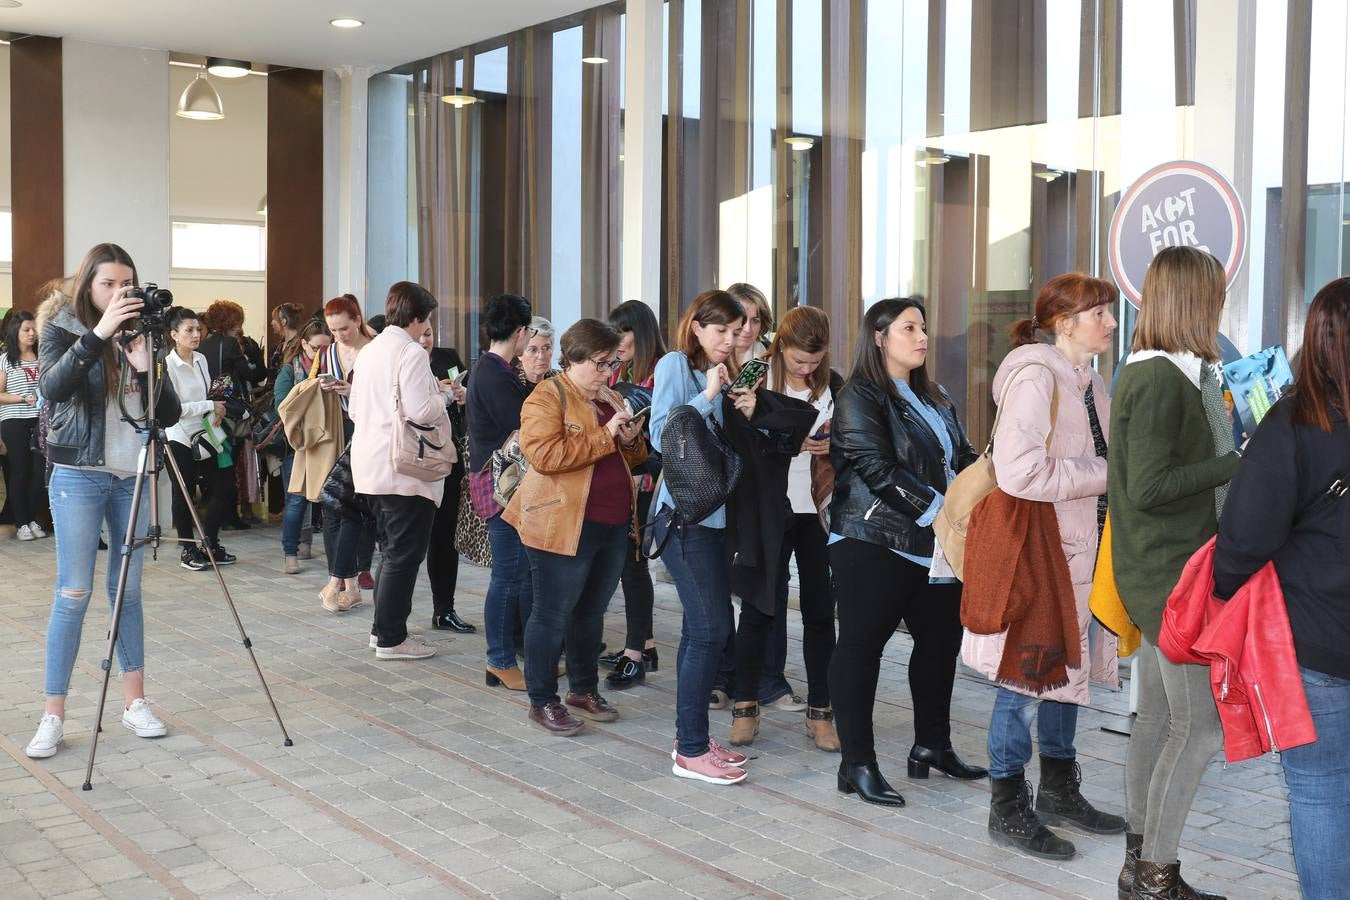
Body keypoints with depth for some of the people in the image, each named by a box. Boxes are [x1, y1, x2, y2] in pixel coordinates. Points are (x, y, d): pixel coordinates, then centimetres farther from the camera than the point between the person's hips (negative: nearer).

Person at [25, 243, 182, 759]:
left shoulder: (139, 333, 8)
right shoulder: (62, 329, -1)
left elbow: (170, 414, 3)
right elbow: (52, 388, -22)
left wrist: (146, 366, -14)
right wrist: (98, 333, -29)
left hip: (132, 477, 4)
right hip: (79, 477, -3)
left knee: (128, 590, 8)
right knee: (74, 594, -5)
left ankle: (135, 702, 15)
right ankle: (53, 716, 1)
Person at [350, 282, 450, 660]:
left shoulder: (370, 350, 12)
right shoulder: (411, 352, -14)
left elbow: (354, 409, 17)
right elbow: (420, 411, -23)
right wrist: (443, 398, -4)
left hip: (372, 466, 9)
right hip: (405, 469, -9)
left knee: (392, 550, 19)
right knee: (404, 554, 0)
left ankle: (383, 628, 25)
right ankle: (391, 638, 4)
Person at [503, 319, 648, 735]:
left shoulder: (612, 400, 16)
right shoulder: (547, 398, -8)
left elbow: (631, 459, 26)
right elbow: (543, 455, -23)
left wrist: (631, 441, 2)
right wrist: (605, 436, -21)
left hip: (613, 525, 8)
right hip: (563, 525, -7)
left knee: (592, 612, 16)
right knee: (553, 614, 1)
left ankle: (584, 689, 29)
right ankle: (542, 701, 11)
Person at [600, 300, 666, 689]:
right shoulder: (618, 375, 14)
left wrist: (646, 473, -21)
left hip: (644, 484, -8)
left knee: (631, 560, -6)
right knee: (628, 559, 11)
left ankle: (635, 655, 1)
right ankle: (644, 645, 22)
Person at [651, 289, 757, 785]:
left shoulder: (724, 373, 15)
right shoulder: (675, 364, -4)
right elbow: (661, 435, -14)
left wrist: (747, 414, 0)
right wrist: (707, 397, -16)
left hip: (716, 514, 7)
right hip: (686, 514, -7)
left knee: (702, 630, 9)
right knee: (711, 629, -11)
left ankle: (693, 737, 17)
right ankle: (691, 751, -4)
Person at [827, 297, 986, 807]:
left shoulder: (934, 400, 17)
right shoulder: (859, 399, -8)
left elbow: (962, 457, 14)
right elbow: (879, 470, -18)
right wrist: (937, 509, -20)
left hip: (935, 546, 8)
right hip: (874, 544, -8)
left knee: (941, 639, 13)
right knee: (861, 645, -2)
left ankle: (933, 743, 31)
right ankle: (857, 765, 4)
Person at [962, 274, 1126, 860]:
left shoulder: (1089, 382, 13)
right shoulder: (1035, 378, -16)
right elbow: (1020, 471, -27)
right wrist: (1105, 476, -17)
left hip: (1080, 548, 9)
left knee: (1065, 668, 17)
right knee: (1026, 677, 0)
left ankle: (1058, 791, 31)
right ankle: (1008, 807, 13)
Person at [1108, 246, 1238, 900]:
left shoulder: (1161, 373, 13)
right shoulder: (1161, 380, -17)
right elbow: (1149, 486, -22)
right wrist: (1237, 463, -19)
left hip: (1164, 574, 10)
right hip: (1172, 576, -10)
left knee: (1158, 719, 15)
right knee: (1202, 725, -5)